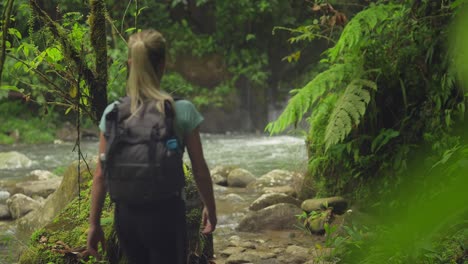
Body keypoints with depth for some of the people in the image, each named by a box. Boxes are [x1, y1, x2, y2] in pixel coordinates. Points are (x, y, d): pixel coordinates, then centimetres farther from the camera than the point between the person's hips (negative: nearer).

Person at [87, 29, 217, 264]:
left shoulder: (113, 113, -3)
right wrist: (210, 208, 11)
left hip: (126, 215, 4)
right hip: (165, 212, -3)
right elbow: (199, 170, -4)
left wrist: (94, 223, 6)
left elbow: (100, 175, -2)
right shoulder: (182, 111, -9)